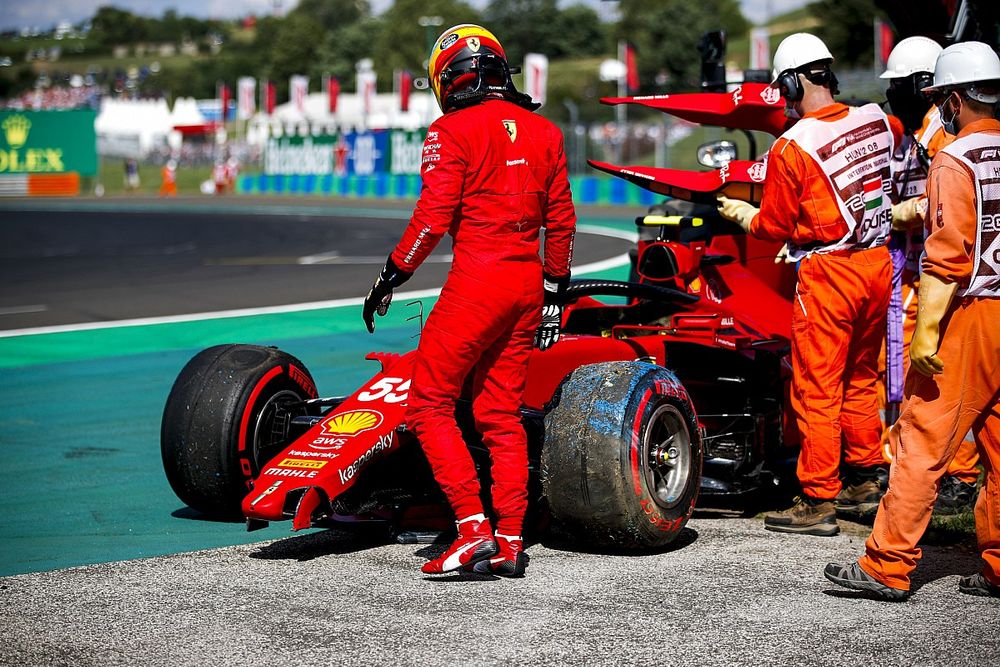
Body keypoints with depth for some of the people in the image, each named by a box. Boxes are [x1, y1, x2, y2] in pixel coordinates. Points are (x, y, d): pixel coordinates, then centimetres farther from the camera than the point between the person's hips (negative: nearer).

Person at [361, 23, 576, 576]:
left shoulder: (453, 130, -7)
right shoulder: (544, 131, 12)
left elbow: (434, 216, -13)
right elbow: (561, 219, 14)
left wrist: (392, 276, -3)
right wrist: (554, 291, 22)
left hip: (476, 280, -7)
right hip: (529, 284, 7)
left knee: (429, 406, 0)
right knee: (502, 415, 11)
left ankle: (472, 527, -10)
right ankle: (510, 543, 8)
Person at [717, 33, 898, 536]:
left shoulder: (791, 148, -15)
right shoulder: (875, 122, 2)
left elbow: (775, 228, -6)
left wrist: (741, 214, 15)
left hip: (828, 273, -7)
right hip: (878, 265, 7)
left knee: (816, 390, 1)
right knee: (860, 379, 20)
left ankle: (818, 500, 4)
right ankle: (864, 477, 30)